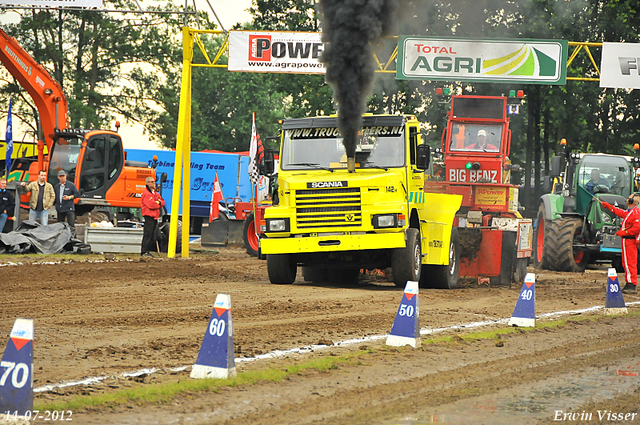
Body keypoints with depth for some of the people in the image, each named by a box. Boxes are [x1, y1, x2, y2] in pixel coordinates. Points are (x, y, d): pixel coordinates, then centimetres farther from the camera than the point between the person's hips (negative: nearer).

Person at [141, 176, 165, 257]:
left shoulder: (156, 193, 21)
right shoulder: (146, 193, -9)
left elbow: (162, 202, 19)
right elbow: (151, 204, -20)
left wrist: (159, 202, -4)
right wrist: (158, 204, -1)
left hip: (155, 216, 9)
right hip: (149, 216, -9)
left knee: (152, 235, 10)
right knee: (147, 234, -11)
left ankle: (149, 251, 14)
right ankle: (144, 252, -11)